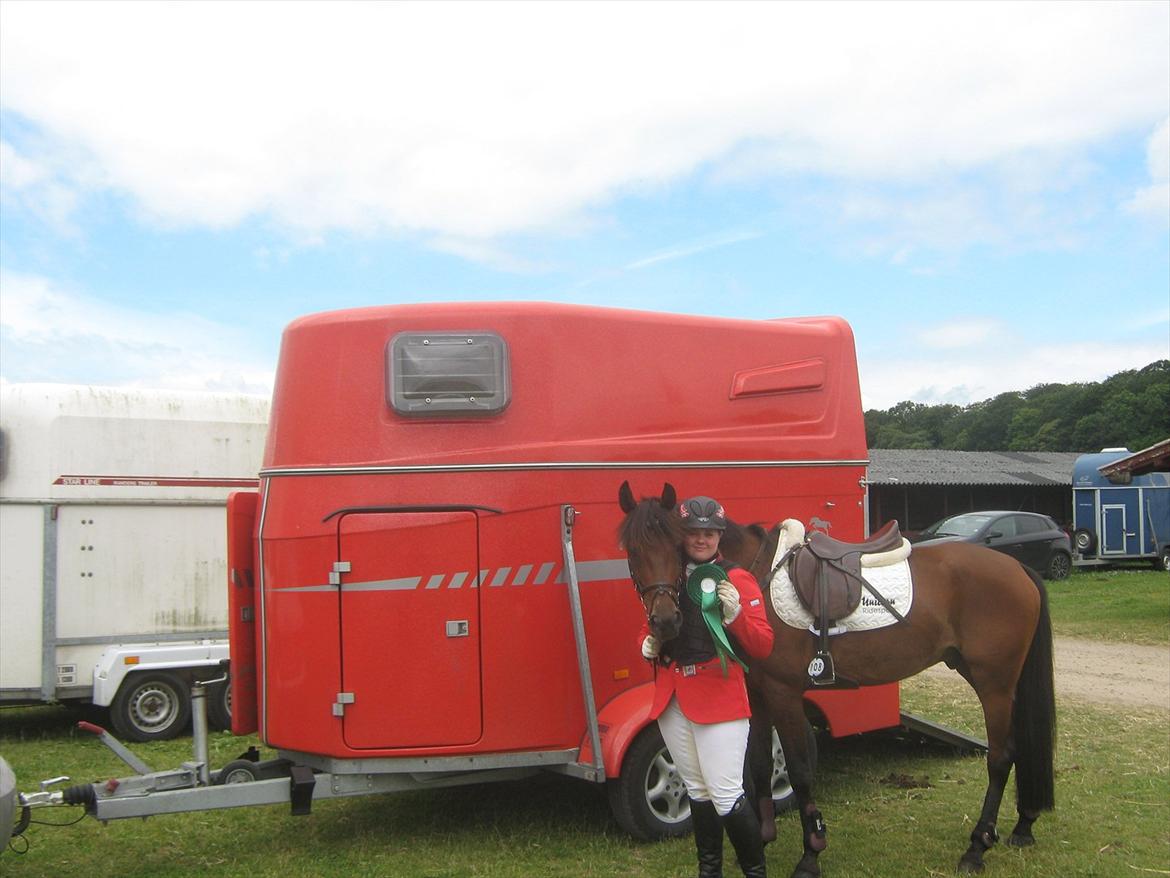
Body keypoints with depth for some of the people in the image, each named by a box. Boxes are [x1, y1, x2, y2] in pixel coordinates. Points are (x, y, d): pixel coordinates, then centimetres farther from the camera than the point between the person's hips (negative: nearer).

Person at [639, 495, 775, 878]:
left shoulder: (738, 580, -4)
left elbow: (763, 646, -8)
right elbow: (650, 626, 22)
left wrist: (736, 614, -25)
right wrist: (648, 643, 0)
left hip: (720, 697, -5)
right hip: (672, 699, 5)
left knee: (726, 795, -8)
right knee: (697, 791, 17)